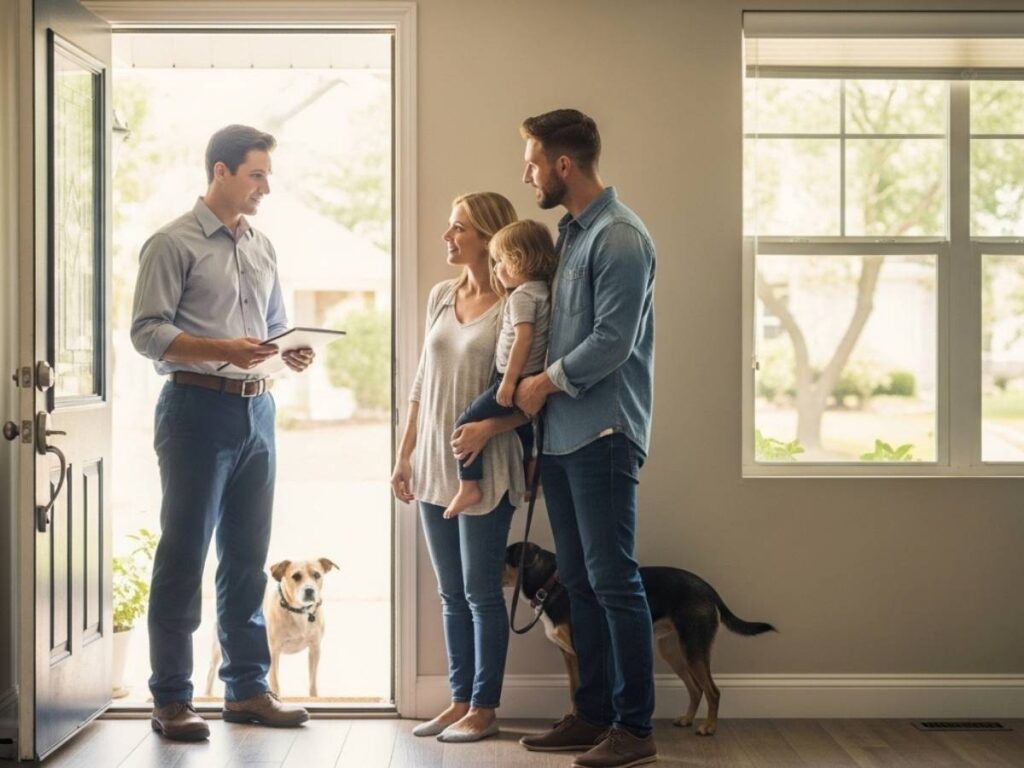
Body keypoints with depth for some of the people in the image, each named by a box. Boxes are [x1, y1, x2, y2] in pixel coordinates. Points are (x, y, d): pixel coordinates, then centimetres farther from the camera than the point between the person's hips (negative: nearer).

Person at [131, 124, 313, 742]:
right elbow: (147, 331, -10)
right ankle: (171, 700, 5)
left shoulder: (263, 248, 16)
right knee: (184, 554, -2)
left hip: (257, 407, 7)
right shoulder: (174, 244, -4)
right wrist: (222, 351, -22)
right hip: (199, 407, -6)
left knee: (249, 555, 10)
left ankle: (247, 687, 19)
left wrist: (293, 353, 1)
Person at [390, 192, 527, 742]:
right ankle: (460, 700, 21)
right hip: (434, 468, 6)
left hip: (483, 470, -6)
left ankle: (483, 708, 11)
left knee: (481, 592, 1)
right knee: (451, 594, 12)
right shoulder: (441, 298, 10)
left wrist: (486, 427, -28)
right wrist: (404, 457, 14)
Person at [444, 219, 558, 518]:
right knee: (523, 426, 30)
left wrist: (509, 380, -25)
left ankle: (468, 486, -4)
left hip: (517, 379, -9)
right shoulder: (542, 290, 11)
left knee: (467, 423, -3)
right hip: (532, 379, 9)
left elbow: (524, 338, -26)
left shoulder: (522, 295, -17)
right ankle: (531, 479, 34)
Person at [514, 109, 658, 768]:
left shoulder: (619, 238, -12)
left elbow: (611, 343, -17)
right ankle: (594, 714, 21)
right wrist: (545, 393, 11)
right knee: (580, 581, 12)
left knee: (613, 580, -6)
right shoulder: (571, 230, 15)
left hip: (602, 435, -9)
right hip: (562, 435, 9)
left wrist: (544, 384, -7)